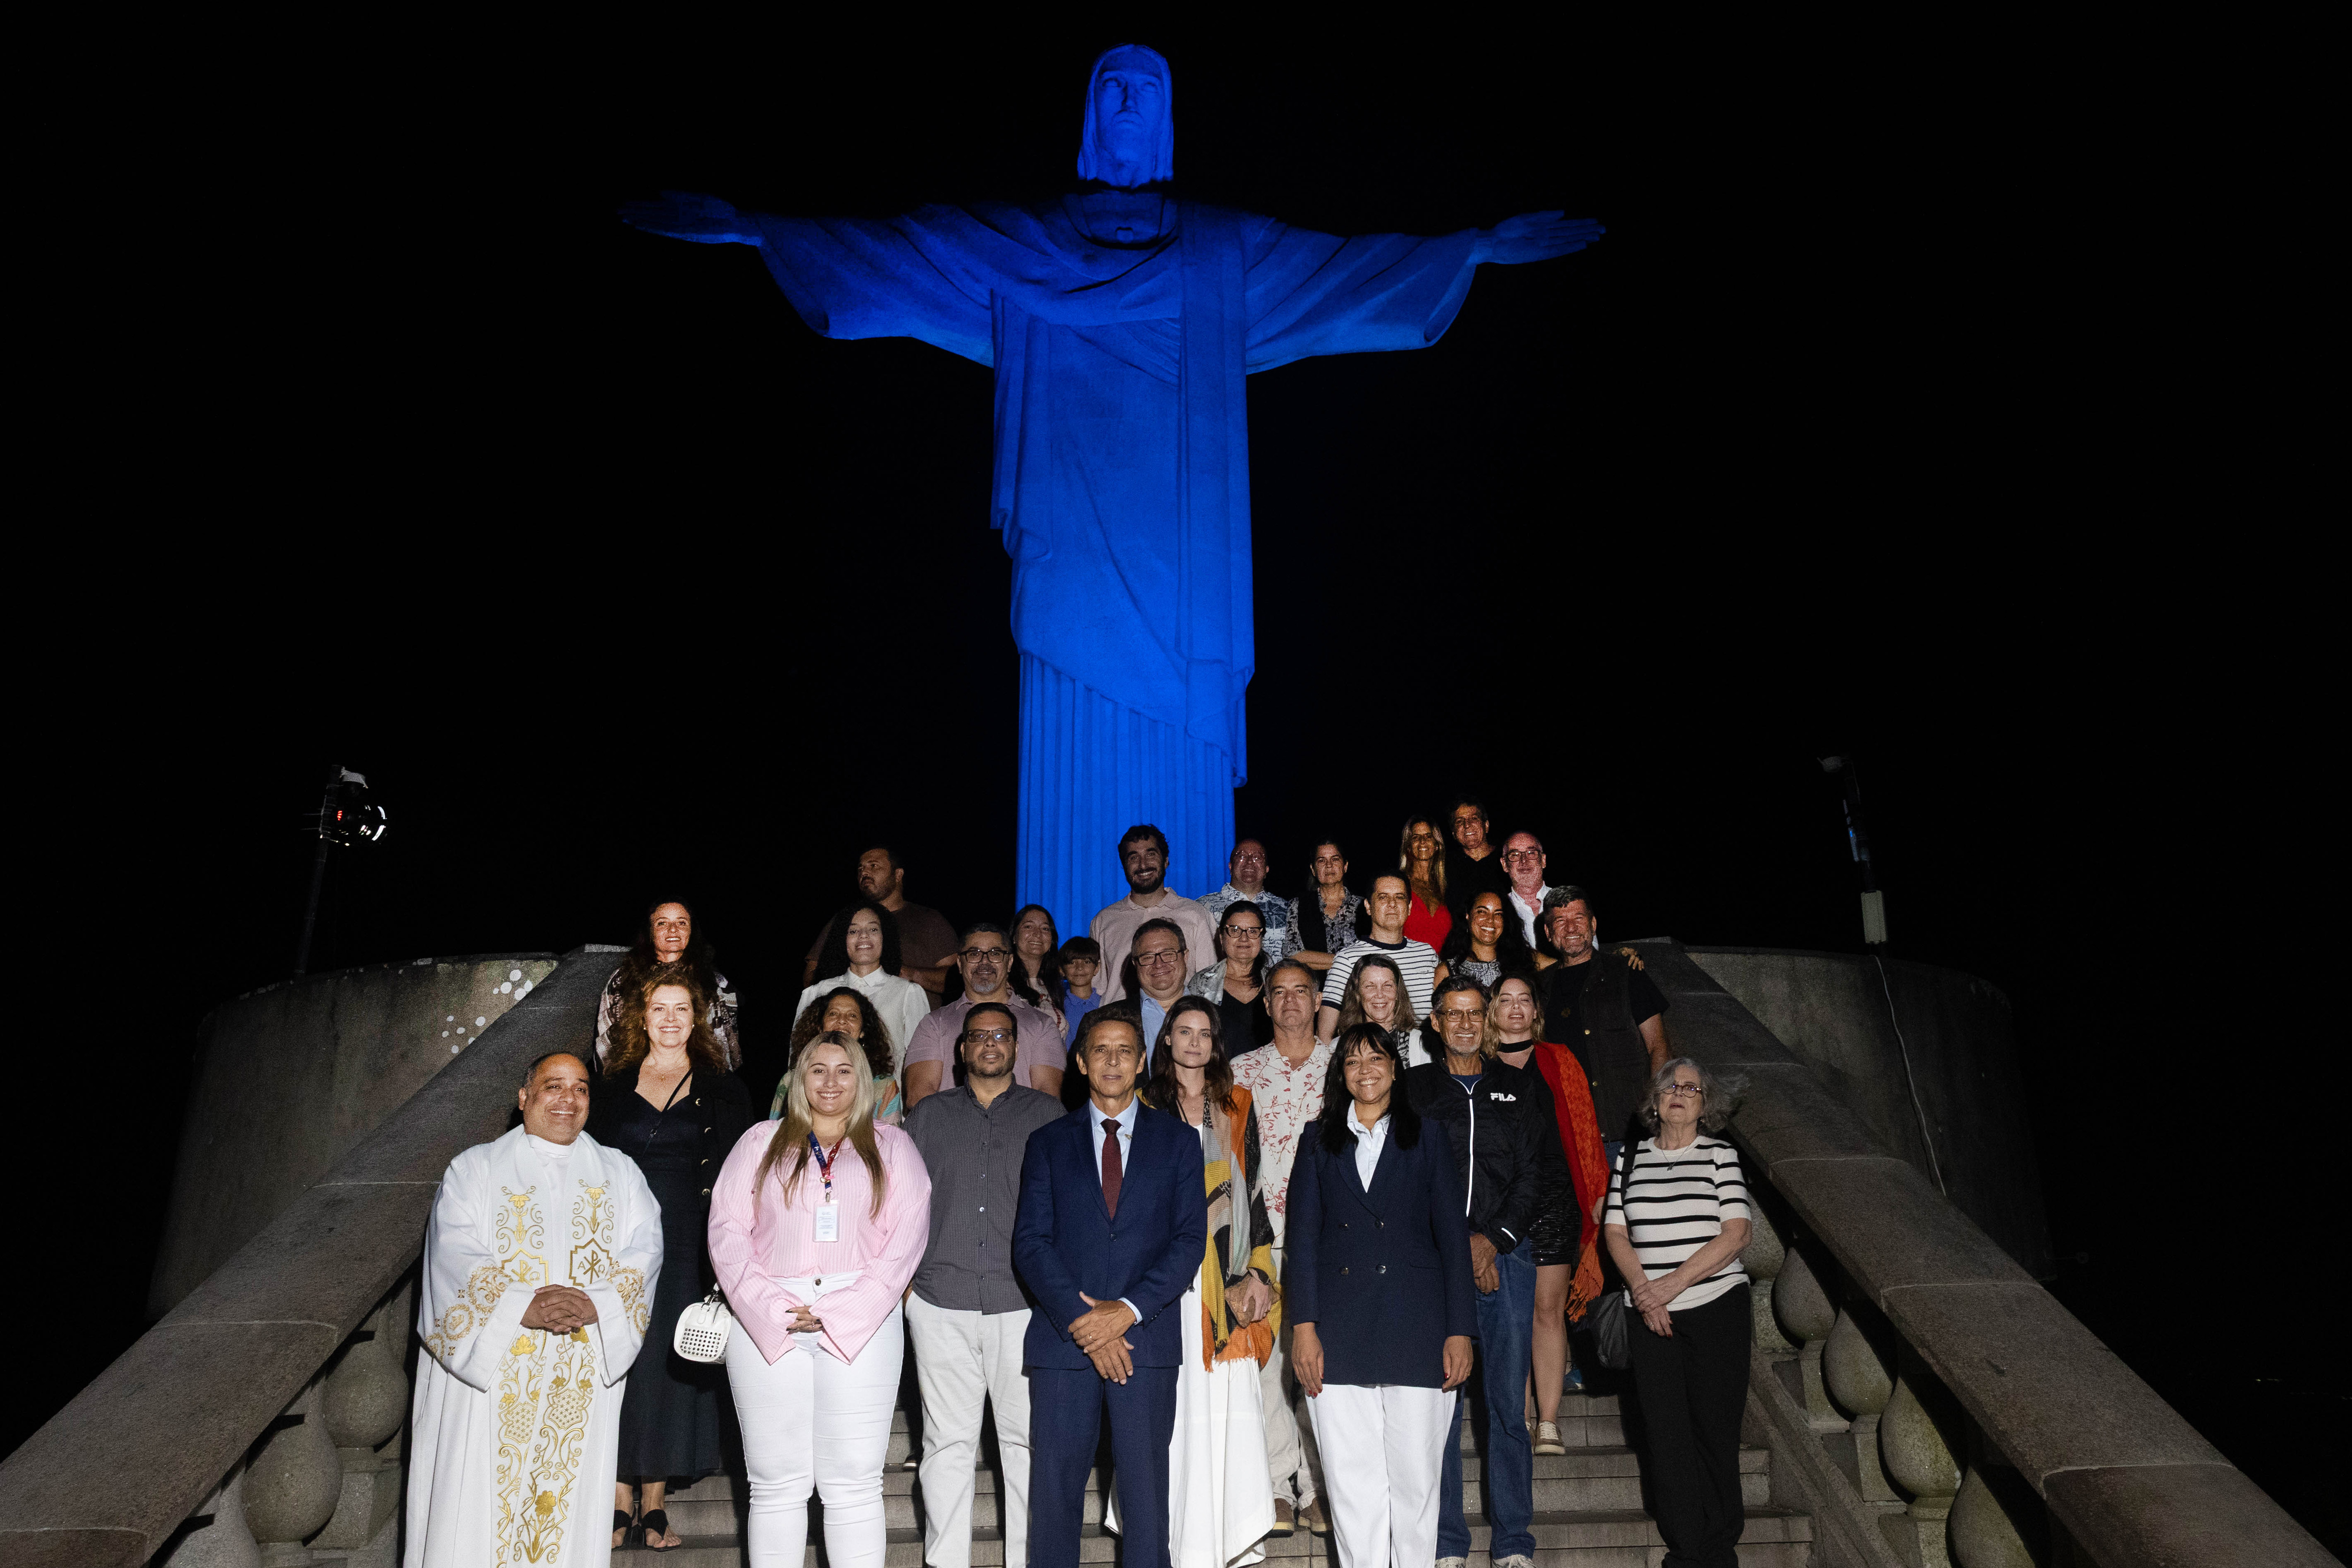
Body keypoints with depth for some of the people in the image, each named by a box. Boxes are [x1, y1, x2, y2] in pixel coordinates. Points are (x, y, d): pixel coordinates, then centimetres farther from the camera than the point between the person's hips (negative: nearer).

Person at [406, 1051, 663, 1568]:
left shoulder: (621, 1174, 12)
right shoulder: (476, 1168, 6)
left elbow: (644, 1255, 1)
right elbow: (455, 1258, -7)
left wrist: (594, 1304, -18)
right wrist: (523, 1307, -22)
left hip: (584, 1378, 2)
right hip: (486, 1366, -1)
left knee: (572, 1505, 4)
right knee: (477, 1507, -1)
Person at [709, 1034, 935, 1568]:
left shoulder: (891, 1148, 12)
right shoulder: (760, 1143, 15)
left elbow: (907, 1236, 2)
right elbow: (727, 1229, 5)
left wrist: (840, 1312, -9)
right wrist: (772, 1309, -8)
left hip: (861, 1324, -1)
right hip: (766, 1323, 1)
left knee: (855, 1483, -1)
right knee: (776, 1484, 3)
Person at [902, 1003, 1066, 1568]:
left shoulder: (1046, 1113, 10)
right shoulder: (929, 1115, 13)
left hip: (1024, 1300, -1)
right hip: (942, 1300, 1)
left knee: (1027, 1438, 1)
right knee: (948, 1441, 5)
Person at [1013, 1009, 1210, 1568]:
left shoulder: (1178, 1140, 9)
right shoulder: (1048, 1143, 10)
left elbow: (1190, 1240, 1)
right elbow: (1031, 1243, 1)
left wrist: (1128, 1309, -11)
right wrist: (1080, 1320, -11)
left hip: (1146, 1340, 0)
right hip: (1063, 1341, 1)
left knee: (1146, 1491, 3)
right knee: (1053, 1491, 3)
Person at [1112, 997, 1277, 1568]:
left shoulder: (1237, 1108, 12)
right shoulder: (1145, 1108, 5)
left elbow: (1253, 1192, 10)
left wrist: (1258, 1273, 0)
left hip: (1228, 1278, 2)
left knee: (1232, 1405, 1)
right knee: (1176, 1402, -3)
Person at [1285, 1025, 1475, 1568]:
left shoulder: (1427, 1138, 10)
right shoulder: (1318, 1139, 12)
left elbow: (1452, 1236, 7)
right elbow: (1302, 1235, 7)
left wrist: (1460, 1330, -1)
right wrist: (1303, 1325, -3)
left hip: (1415, 1325, -1)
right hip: (1339, 1330, 1)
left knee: (1416, 1475, 0)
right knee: (1351, 1481, 2)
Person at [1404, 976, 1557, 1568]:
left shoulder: (1521, 1087, 12)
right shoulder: (1413, 1089, 8)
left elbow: (1539, 1174, 5)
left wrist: (1491, 1240, -5)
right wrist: (1459, 1247, -5)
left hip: (1507, 1254, 1)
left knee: (1509, 1404, 2)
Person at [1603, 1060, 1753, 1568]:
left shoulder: (1721, 1155, 3)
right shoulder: (1630, 1159, 10)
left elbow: (1735, 1234, -5)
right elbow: (1615, 1232, 8)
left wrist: (1673, 1283, -12)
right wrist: (1642, 1290, -7)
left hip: (1716, 1305, -2)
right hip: (1650, 1314, 2)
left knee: (1716, 1427, 1)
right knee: (1665, 1430, 0)